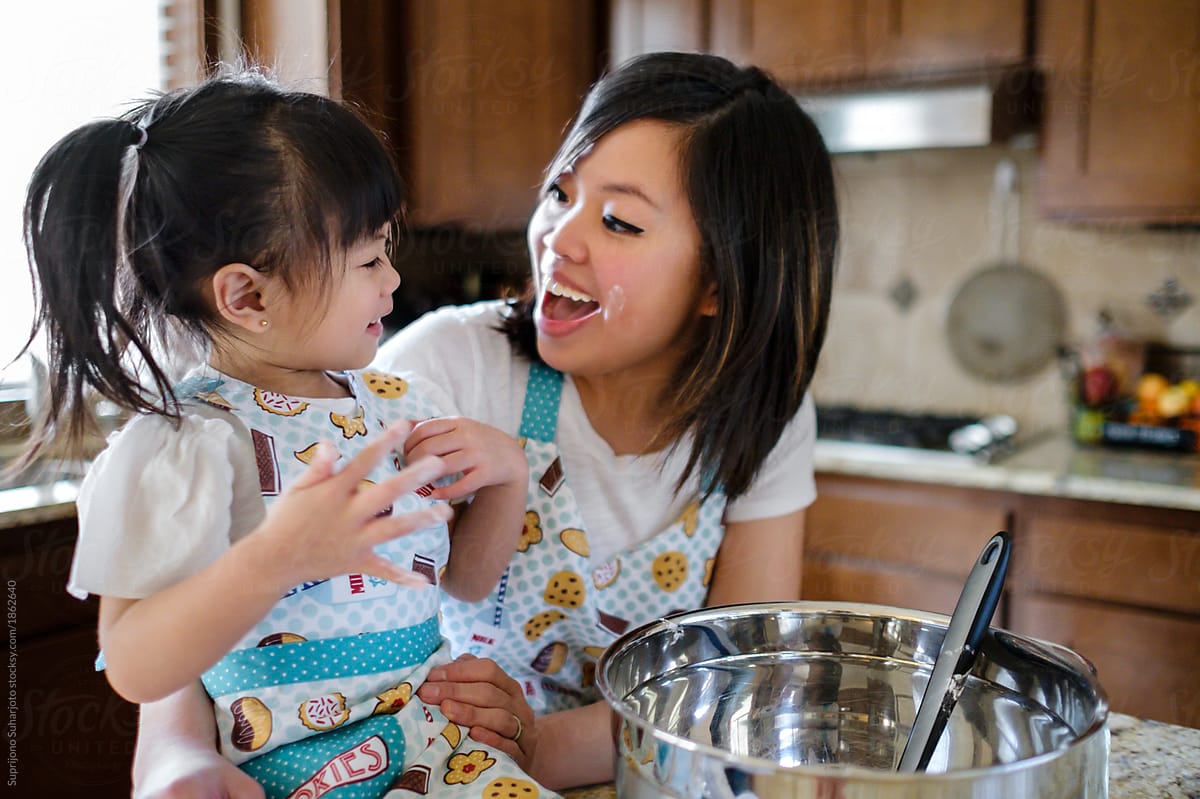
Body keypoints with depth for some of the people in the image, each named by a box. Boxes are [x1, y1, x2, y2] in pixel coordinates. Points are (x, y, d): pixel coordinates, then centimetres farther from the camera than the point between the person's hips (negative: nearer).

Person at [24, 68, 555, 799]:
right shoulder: (181, 443, -13)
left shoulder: (396, 403, 8)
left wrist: (506, 471, -3)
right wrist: (277, 558, -32)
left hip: (430, 729, 7)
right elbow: (135, 670, -17)